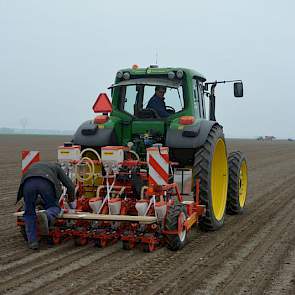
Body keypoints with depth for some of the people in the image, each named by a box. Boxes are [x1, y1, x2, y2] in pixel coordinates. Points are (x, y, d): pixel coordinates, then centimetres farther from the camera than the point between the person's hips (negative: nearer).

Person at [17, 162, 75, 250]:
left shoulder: (33, 166, 46)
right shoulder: (56, 167, 38)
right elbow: (70, 185, 31)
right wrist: (71, 198, 52)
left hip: (28, 183, 2)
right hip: (46, 183, -2)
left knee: (29, 213, 20)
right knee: (54, 207, 19)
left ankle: (32, 242, 11)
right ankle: (46, 216, -15)